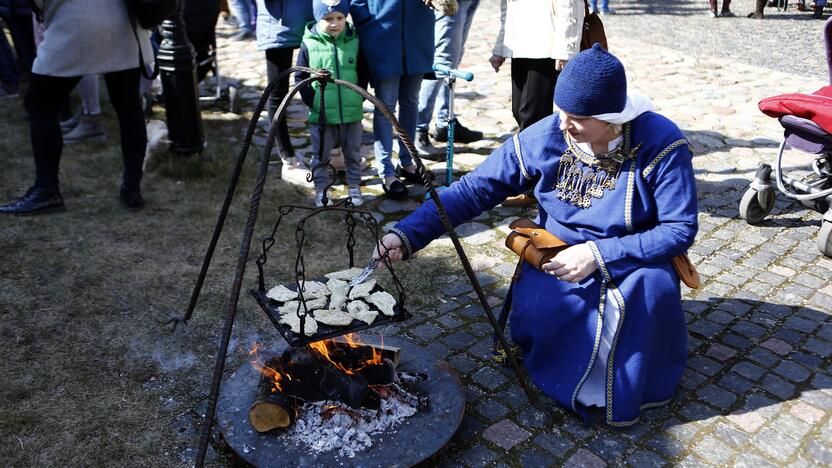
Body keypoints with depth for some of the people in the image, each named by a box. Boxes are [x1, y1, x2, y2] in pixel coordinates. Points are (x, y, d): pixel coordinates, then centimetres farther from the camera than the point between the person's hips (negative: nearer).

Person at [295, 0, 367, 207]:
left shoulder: (354, 42, -1)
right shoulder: (309, 44, -7)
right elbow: (300, 77, -1)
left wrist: (359, 97, 0)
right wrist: (312, 101, -7)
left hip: (352, 113, 1)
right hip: (321, 115, -1)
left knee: (353, 155, 15)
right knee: (320, 156, 11)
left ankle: (354, 187, 30)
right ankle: (321, 190, 27)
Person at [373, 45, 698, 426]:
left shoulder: (661, 144, -18)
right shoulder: (544, 138, -13)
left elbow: (680, 230, -15)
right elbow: (472, 191, -12)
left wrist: (598, 254, -26)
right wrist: (407, 234, -23)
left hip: (633, 257, -1)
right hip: (557, 257, 1)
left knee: (651, 285, -33)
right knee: (534, 317, -26)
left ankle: (626, 385, -4)